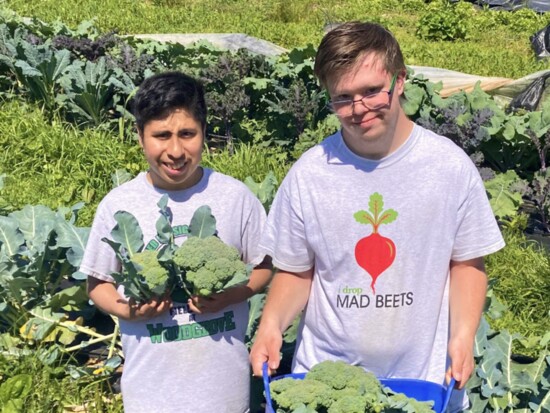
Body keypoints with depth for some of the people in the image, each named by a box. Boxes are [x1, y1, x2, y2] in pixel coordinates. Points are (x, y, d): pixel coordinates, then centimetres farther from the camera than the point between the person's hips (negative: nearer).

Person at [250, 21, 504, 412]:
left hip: (423, 379, 0)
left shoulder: (450, 165, -8)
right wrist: (272, 324, -15)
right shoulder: (308, 174, -7)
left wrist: (463, 335, -12)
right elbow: (296, 271, 2)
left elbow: (466, 262, 1)